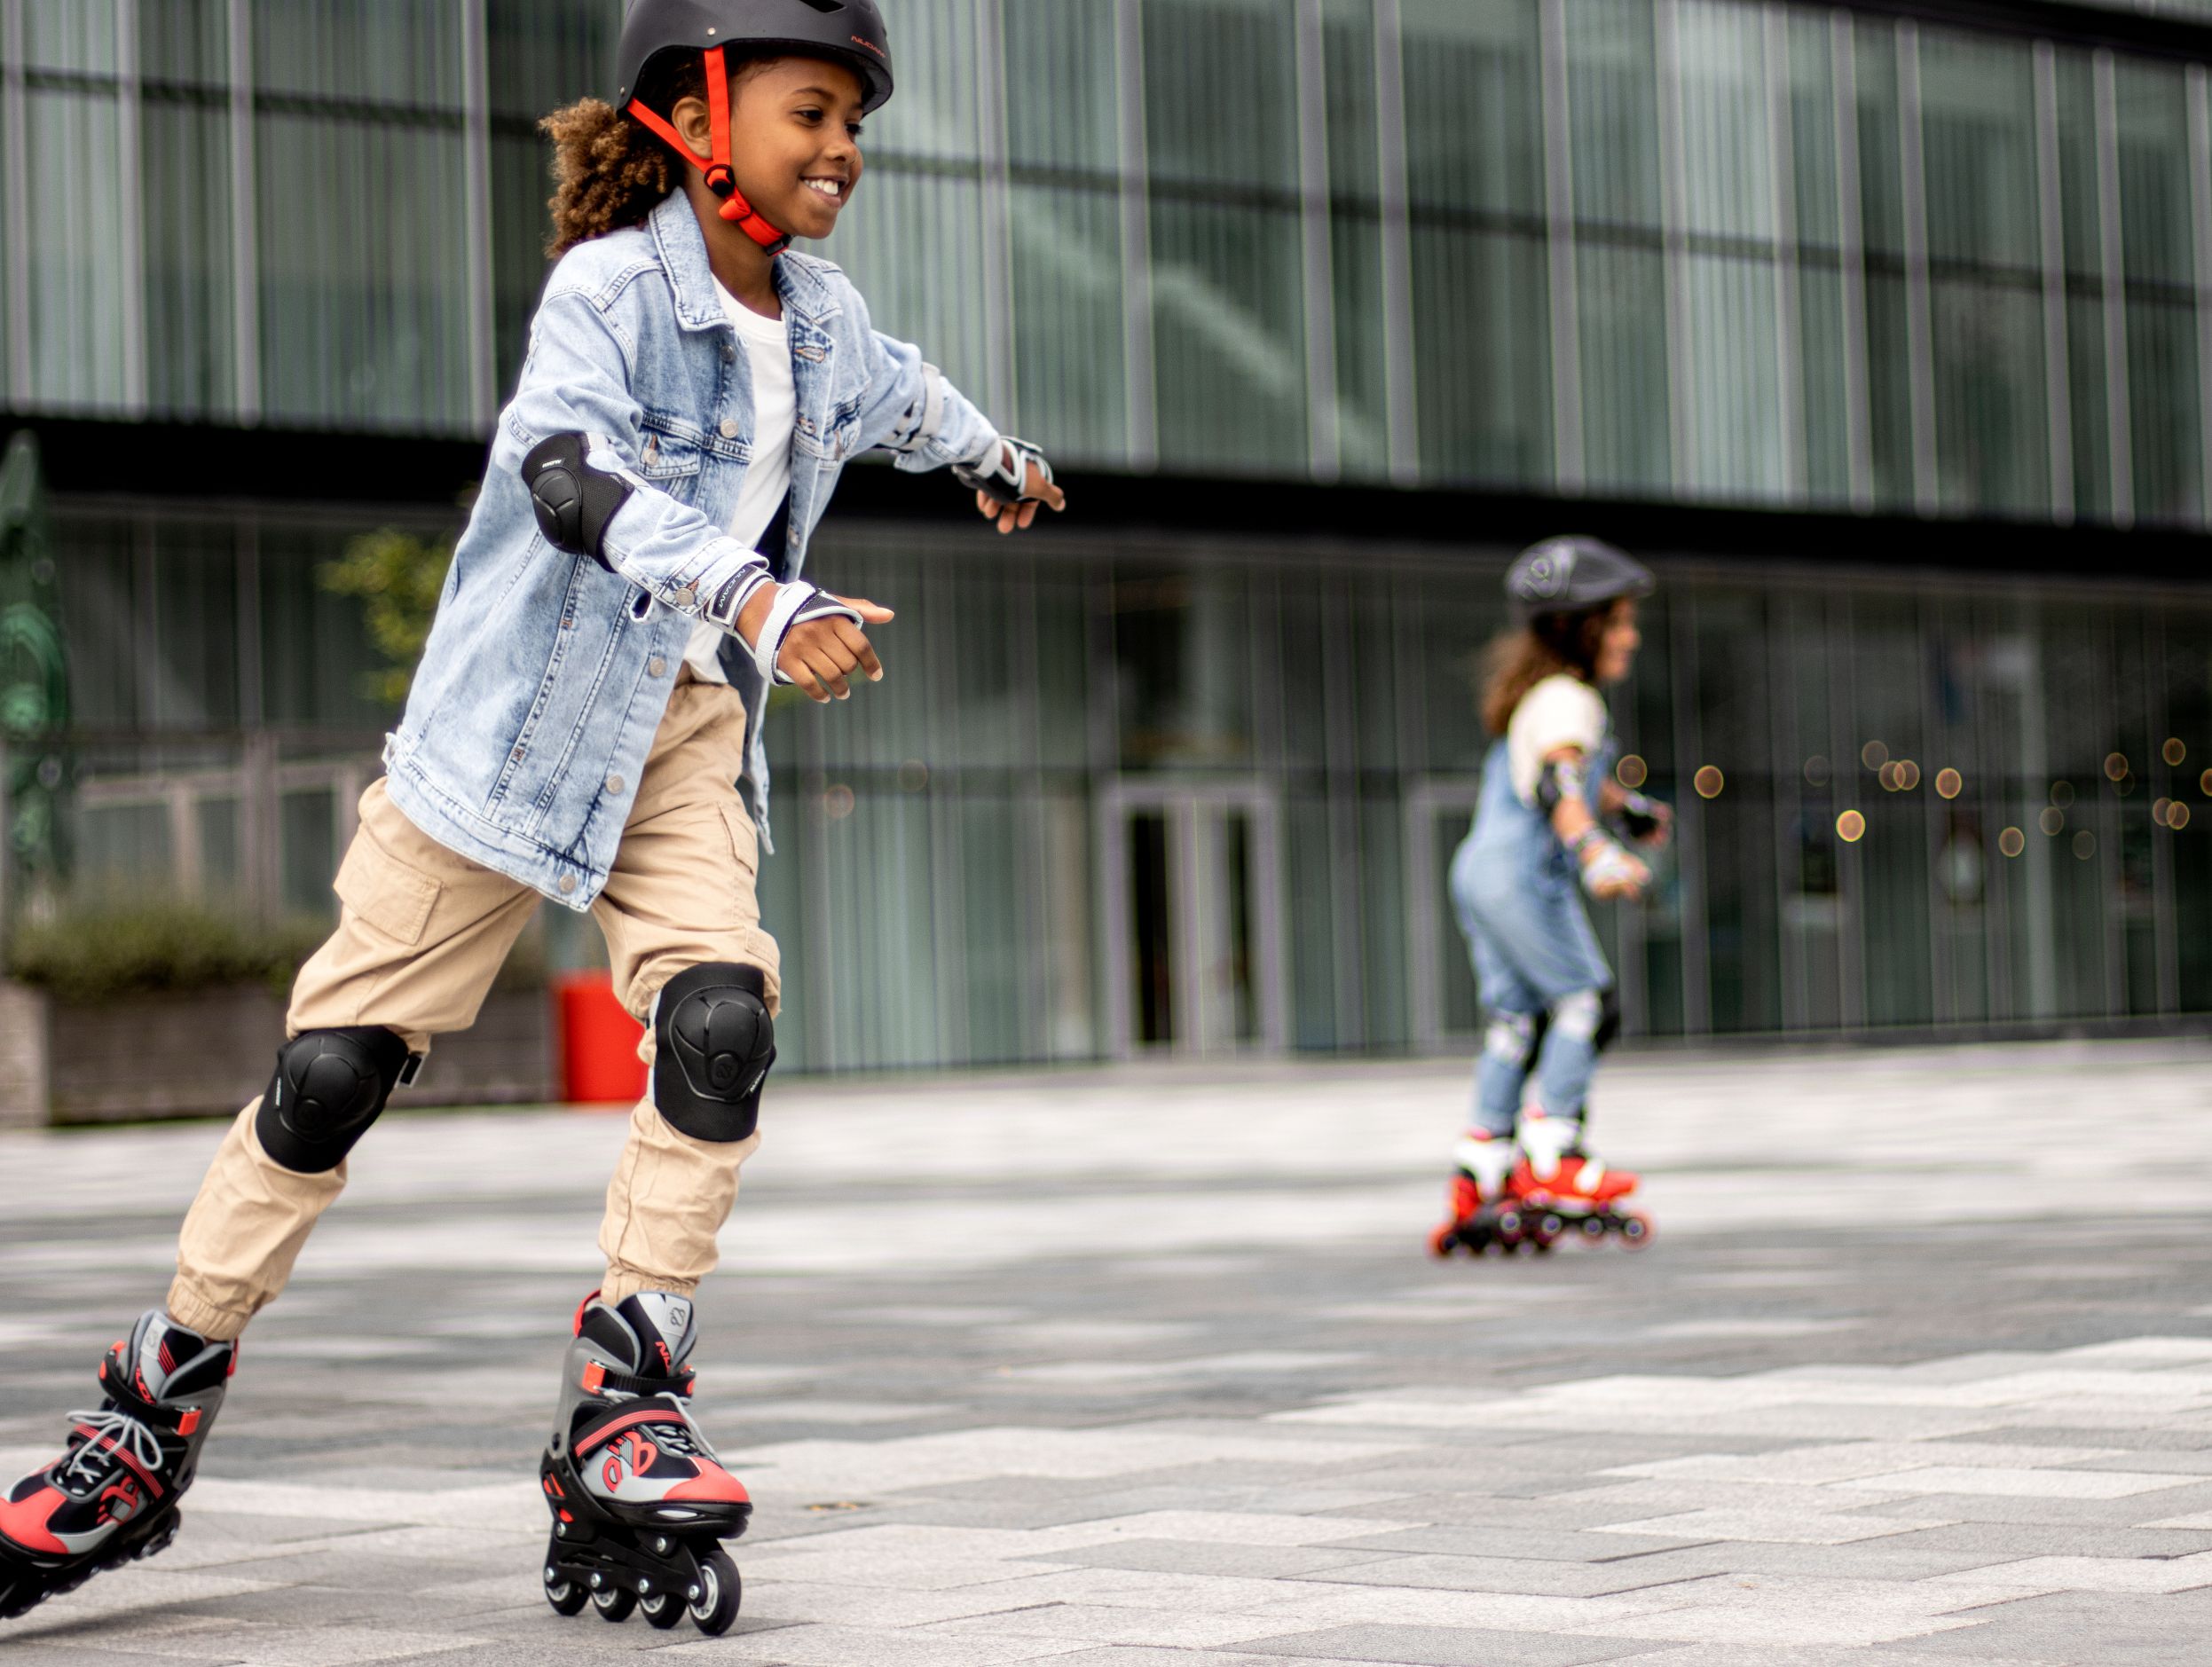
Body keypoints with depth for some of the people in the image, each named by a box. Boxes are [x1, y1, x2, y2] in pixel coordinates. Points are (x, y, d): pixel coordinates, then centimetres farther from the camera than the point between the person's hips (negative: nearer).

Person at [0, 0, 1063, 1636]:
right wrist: (754, 601, -48)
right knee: (338, 1060, -2)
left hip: (690, 734, 5)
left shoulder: (825, 321, 5)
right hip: (522, 715, -5)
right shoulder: (608, 285, -16)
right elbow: (569, 472, -35)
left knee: (722, 1023, -19)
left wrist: (995, 454, 50)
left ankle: (626, 1414, -10)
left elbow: (898, 392, 31)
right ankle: (156, 1413, 11)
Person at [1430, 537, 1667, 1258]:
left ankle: (1479, 1181, 11)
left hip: (1481, 868, 10)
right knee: (1586, 1001, -5)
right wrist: (1597, 854, -45)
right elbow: (1558, 784, -30)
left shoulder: (1538, 694, 19)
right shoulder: (1567, 700, -13)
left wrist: (1625, 806, 54)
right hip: (1524, 873, -10)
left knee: (1516, 1021, 10)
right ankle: (1550, 1158, -7)